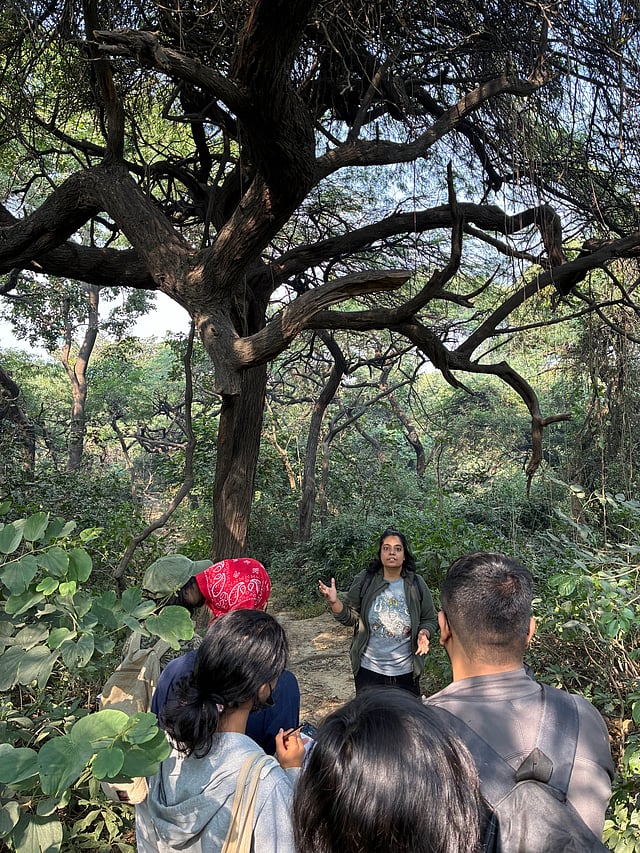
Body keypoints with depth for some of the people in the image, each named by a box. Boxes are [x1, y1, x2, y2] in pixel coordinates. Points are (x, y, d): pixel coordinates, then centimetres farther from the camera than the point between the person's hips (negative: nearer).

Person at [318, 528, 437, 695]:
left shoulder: (417, 585, -3)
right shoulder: (364, 581, -5)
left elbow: (430, 620, 5)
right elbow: (350, 616, -2)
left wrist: (424, 634, -15)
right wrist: (334, 602, -19)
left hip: (406, 670, 1)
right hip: (369, 669, -1)